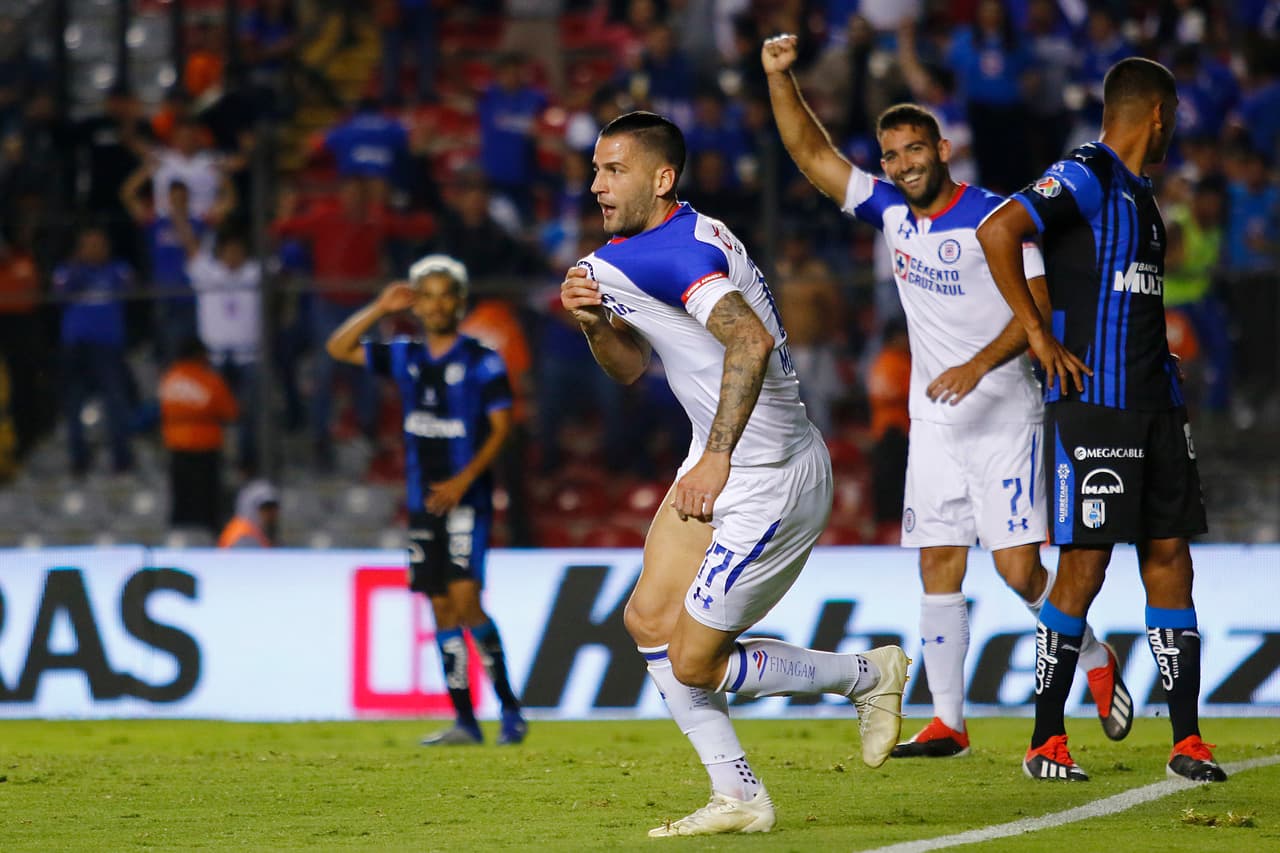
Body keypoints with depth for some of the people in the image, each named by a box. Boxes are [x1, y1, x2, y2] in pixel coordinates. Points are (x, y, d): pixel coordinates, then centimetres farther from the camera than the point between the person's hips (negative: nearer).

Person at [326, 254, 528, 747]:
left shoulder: (481, 361, -4)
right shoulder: (405, 358, 11)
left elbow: (501, 427, -7)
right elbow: (338, 348, 15)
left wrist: (465, 480, -17)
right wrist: (380, 309, 3)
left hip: (466, 500, -5)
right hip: (424, 503, 6)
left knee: (465, 600, -15)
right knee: (442, 609, 4)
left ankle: (509, 709, -5)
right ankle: (465, 722, 6)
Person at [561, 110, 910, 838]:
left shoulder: (675, 249, -22)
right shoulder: (621, 256, 12)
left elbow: (751, 341, -35)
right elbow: (631, 367, 21)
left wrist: (717, 459, -32)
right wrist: (596, 320, 0)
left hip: (770, 484, -11)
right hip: (724, 466, 11)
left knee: (693, 663, -4)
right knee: (649, 621, 7)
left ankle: (869, 675, 14)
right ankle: (740, 799, 11)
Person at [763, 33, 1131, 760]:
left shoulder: (992, 217, -11)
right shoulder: (891, 211, 6)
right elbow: (812, 153, 7)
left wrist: (979, 365, -28)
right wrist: (780, 79, -6)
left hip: (1004, 414, -6)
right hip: (934, 422, 6)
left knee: (1018, 567, -10)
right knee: (939, 567, 2)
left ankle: (1098, 663, 13)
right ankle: (948, 722, 5)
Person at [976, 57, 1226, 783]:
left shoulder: (1139, 192, 19)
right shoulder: (1084, 177, -9)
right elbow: (998, 233, -21)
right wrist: (1041, 337, -17)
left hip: (1156, 400, 9)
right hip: (1093, 400, -9)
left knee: (1169, 556, 5)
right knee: (1084, 566, -7)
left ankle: (1187, 740, 7)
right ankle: (1047, 743, 0)